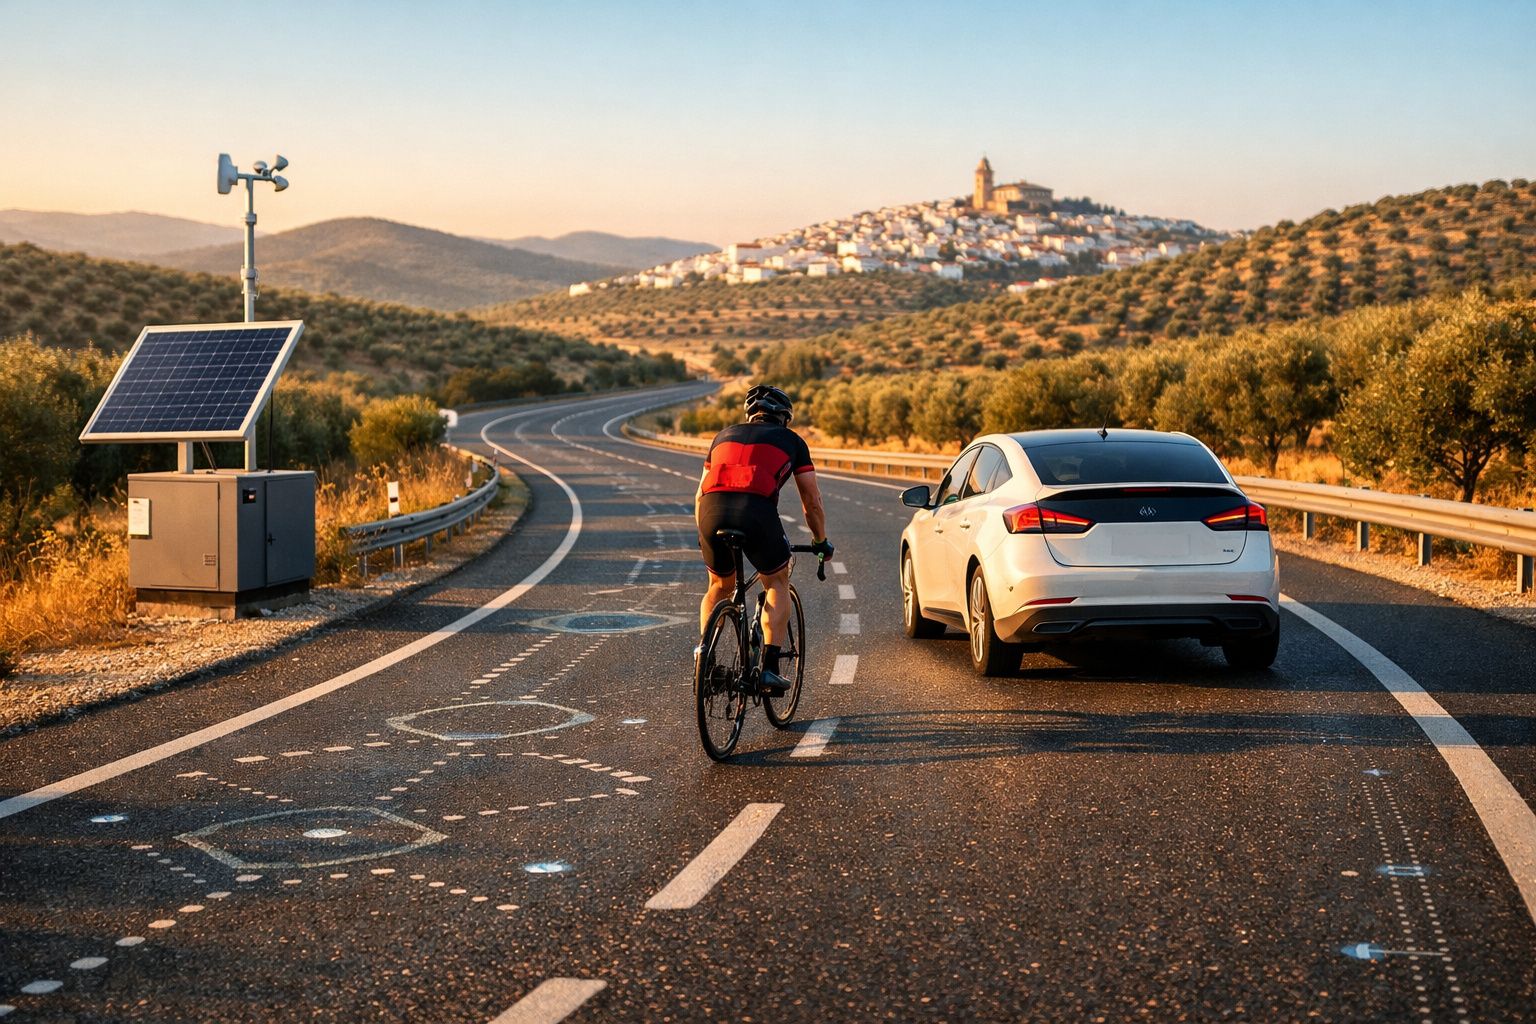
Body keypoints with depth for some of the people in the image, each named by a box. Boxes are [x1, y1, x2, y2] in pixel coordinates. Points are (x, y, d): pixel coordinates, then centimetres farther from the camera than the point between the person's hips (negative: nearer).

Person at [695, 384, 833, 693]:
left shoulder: (725, 435, 31)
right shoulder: (791, 440, 24)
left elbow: (700, 493, 33)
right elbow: (812, 500, 24)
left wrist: (703, 536, 46)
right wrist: (821, 542, 38)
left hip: (712, 509, 3)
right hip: (757, 510, -3)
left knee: (720, 587, 27)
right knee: (777, 583, 21)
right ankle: (769, 668, 9)